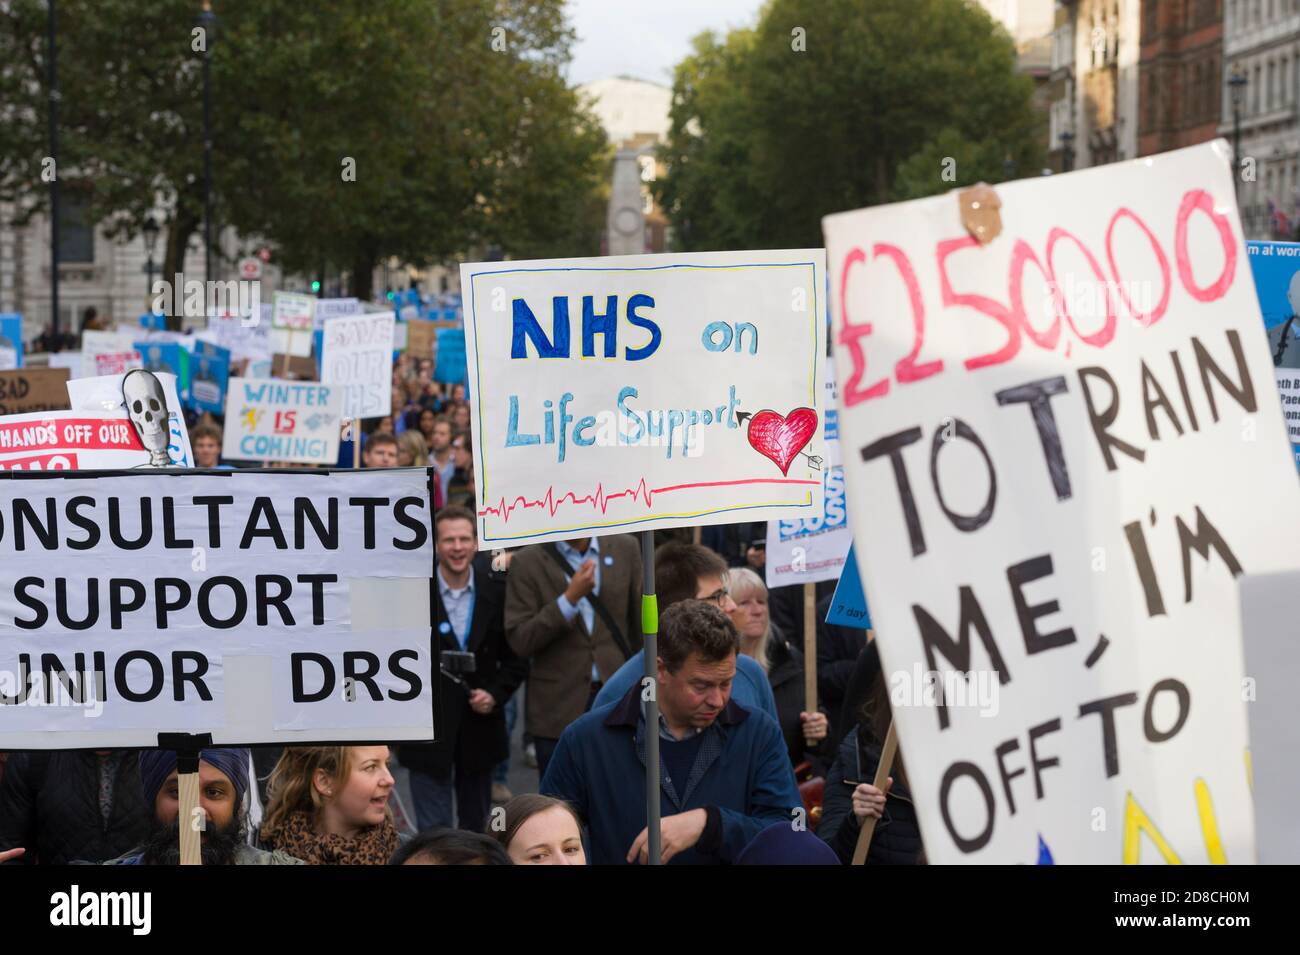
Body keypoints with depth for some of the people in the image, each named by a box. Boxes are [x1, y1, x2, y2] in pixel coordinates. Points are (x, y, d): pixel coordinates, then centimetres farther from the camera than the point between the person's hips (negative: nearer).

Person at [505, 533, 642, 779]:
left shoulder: (625, 548, 5)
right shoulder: (528, 562, -3)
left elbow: (639, 622, 12)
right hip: (559, 708, -2)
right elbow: (519, 640, -10)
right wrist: (571, 597, -19)